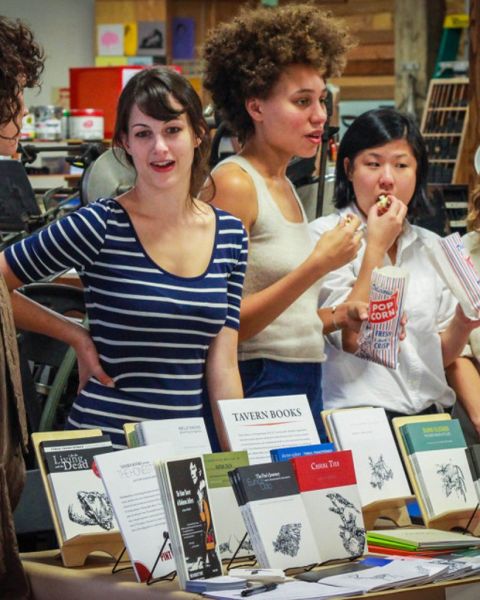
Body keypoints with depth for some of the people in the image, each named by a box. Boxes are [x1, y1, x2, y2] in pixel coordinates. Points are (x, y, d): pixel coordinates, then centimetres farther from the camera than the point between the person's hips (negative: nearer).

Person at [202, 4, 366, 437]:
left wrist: (336, 317, 4)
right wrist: (319, 264, -20)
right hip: (255, 386, -8)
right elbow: (225, 325, -17)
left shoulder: (285, 187, 15)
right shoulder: (233, 183, -11)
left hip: (306, 385, 8)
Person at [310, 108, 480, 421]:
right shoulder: (324, 236, -2)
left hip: (430, 414, 5)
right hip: (359, 417, -5)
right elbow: (350, 339, -12)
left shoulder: (432, 247, 14)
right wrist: (376, 247, -10)